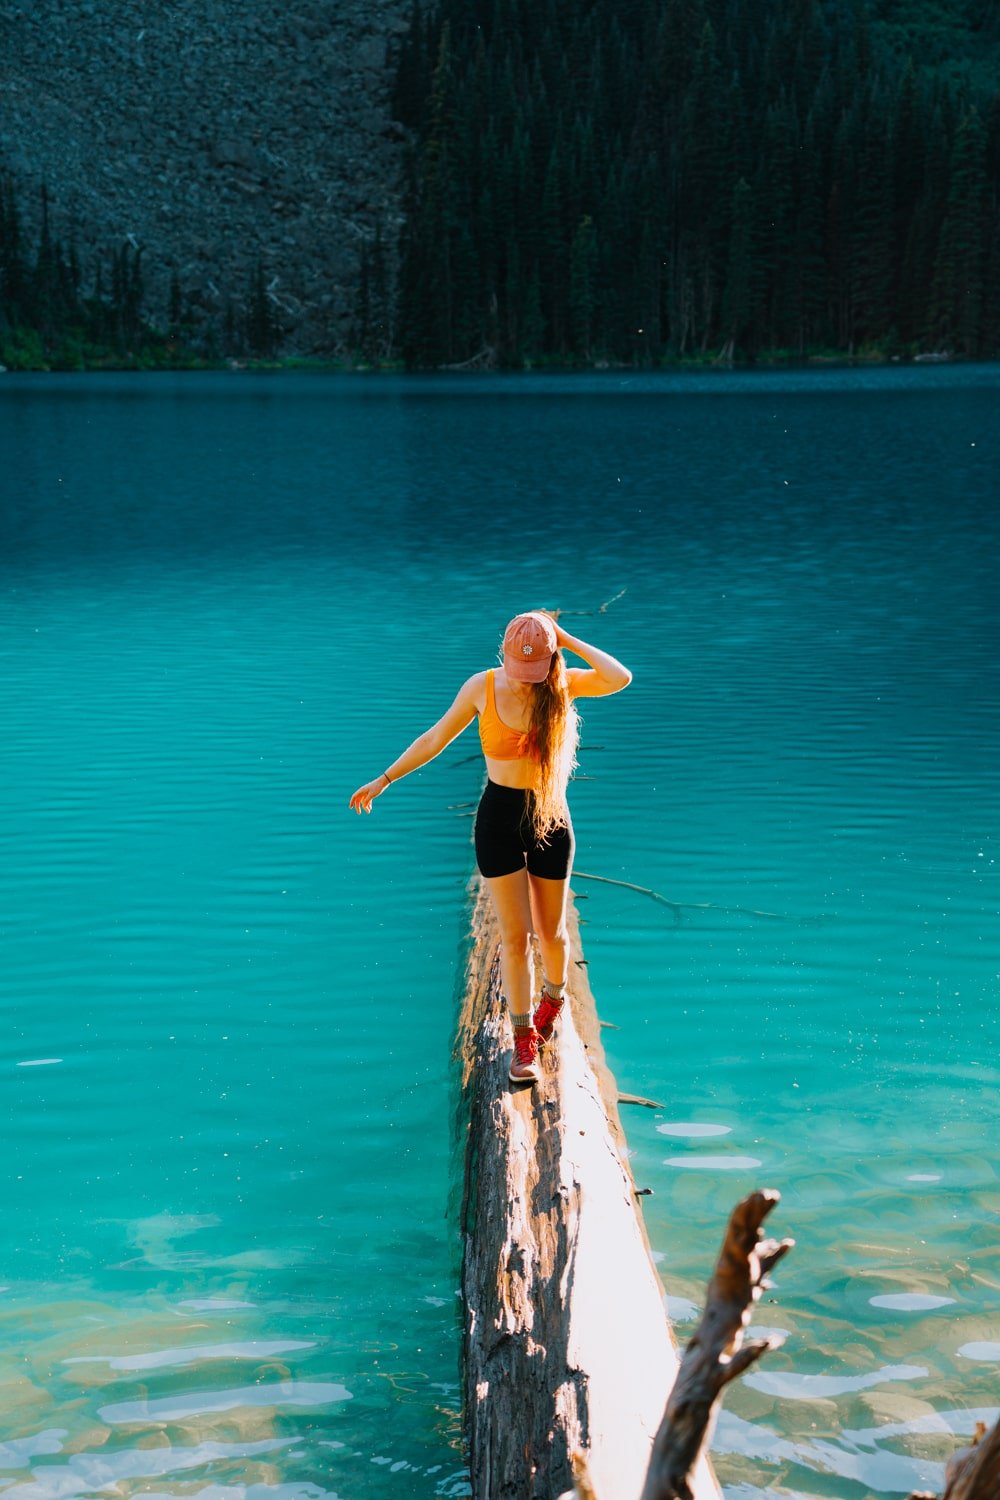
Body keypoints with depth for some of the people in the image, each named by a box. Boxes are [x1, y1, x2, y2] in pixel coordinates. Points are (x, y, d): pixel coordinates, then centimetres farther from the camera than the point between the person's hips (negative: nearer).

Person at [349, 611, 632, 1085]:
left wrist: (567, 640, -22)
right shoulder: (483, 687, -9)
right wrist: (384, 780, 3)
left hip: (549, 819, 0)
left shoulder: (564, 685, -10)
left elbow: (621, 678, -29)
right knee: (514, 936, 0)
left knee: (550, 931, 14)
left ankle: (553, 998, 45)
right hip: (499, 819, 0)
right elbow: (435, 738, 2)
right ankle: (524, 1042, 13)